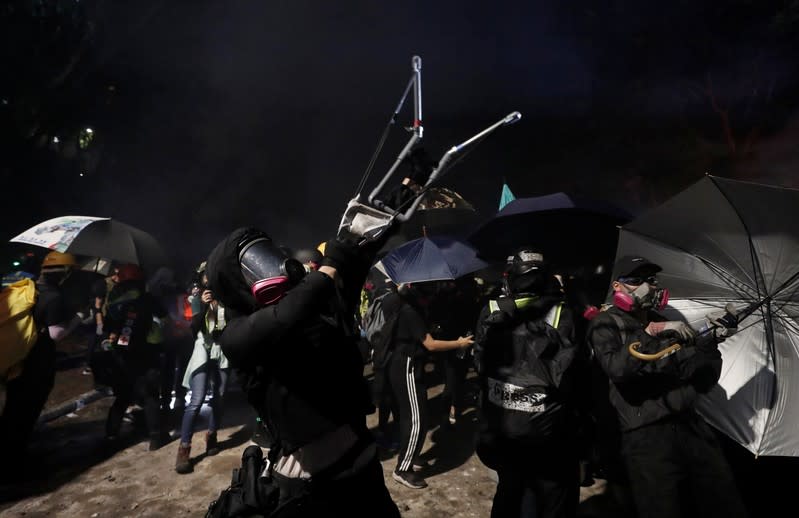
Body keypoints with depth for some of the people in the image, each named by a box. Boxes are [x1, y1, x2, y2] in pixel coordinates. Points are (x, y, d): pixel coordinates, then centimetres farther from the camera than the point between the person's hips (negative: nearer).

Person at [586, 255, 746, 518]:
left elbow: (702, 382, 14)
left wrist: (710, 342, 1)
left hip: (691, 427, 6)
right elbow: (616, 368, -19)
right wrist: (651, 332, -21)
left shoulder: (665, 324, 18)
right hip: (646, 437, -5)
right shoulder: (606, 324, 2)